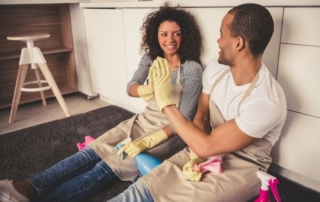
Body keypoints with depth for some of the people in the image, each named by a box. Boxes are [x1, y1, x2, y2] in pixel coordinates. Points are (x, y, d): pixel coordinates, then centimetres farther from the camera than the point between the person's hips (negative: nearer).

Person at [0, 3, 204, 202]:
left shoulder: (192, 69, -15)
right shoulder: (151, 58, 2)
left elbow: (185, 118, -18)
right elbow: (130, 88, -6)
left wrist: (146, 143, -26)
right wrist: (148, 90, -31)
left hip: (169, 133, -6)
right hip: (143, 121, 6)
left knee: (111, 164, -24)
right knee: (94, 150, -14)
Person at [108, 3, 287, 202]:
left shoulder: (267, 101, -29)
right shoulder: (216, 68, -7)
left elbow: (205, 146, -27)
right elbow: (201, 117, 4)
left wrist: (166, 101, -24)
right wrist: (195, 156, -12)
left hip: (243, 167, -5)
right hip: (209, 149, 5)